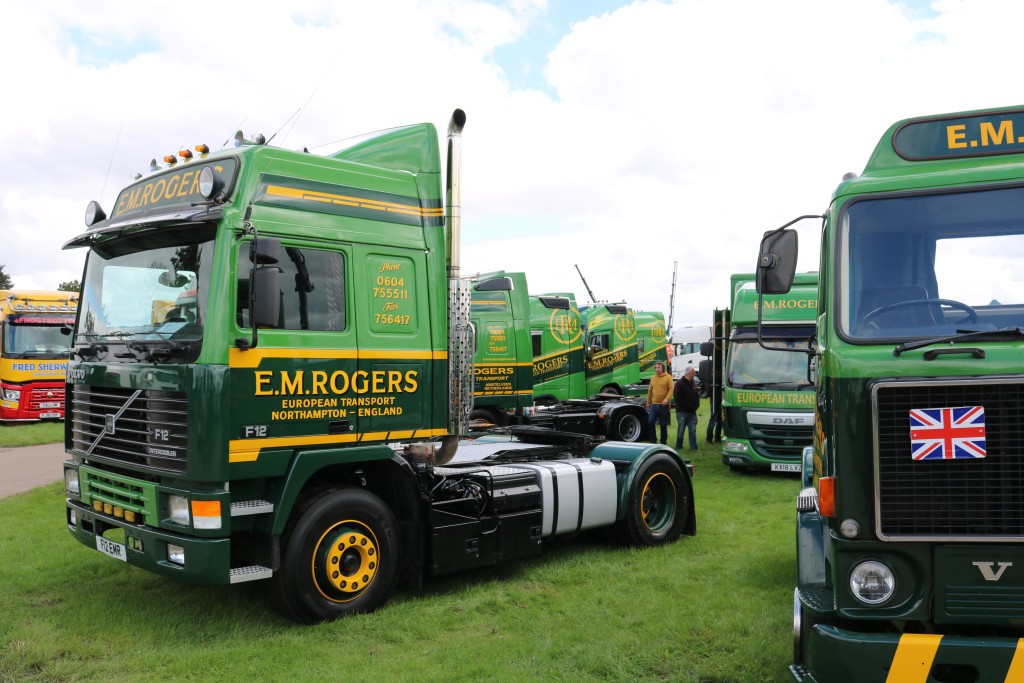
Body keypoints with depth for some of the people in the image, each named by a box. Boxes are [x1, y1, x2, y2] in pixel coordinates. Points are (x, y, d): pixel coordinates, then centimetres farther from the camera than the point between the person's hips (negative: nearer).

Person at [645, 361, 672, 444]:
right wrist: (648, 403, 17)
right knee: (650, 422, -7)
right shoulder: (653, 378, 12)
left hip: (663, 405, -4)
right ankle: (652, 440, 4)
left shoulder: (668, 377, -3)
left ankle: (663, 442, 16)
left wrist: (666, 398, -26)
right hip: (654, 404, 4)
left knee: (663, 424, 5)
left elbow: (671, 389, -11)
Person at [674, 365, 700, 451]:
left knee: (693, 431, 2)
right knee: (681, 430, 1)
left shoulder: (693, 383, 16)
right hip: (682, 411, -6)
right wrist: (685, 406, -15)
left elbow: (697, 395, 23)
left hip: (692, 412, 6)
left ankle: (694, 447, 4)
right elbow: (677, 397, -15)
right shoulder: (679, 383, -8)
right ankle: (678, 446, 13)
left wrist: (696, 405, 7)